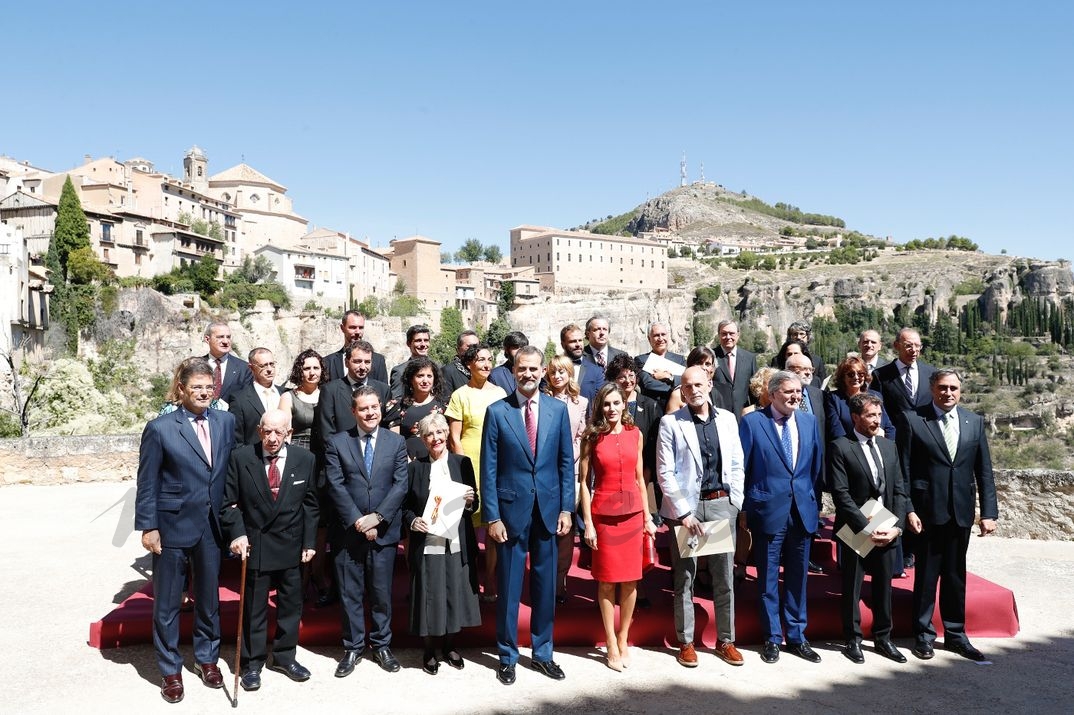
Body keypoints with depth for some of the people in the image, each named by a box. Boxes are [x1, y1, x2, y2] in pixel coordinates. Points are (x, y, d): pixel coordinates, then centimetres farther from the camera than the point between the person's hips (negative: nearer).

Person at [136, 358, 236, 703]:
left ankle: (207, 658, 35)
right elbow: (147, 483, -6)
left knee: (209, 597, 16)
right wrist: (148, 527, -8)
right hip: (172, 526, -3)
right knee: (167, 603, 10)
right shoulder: (159, 428, -8)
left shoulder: (226, 421, 2)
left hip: (212, 526, 3)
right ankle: (170, 670, 26)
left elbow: (232, 469, 6)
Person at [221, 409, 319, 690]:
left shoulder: (305, 459, -4)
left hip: (292, 545, 2)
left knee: (290, 605, 14)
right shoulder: (240, 458, -8)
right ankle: (252, 663, 26)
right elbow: (230, 503, -3)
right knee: (254, 608, 9)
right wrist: (237, 534, -15)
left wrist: (310, 542, 0)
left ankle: (285, 656, 32)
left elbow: (310, 505, 2)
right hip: (255, 544, -2)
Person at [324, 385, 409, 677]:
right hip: (349, 530, 0)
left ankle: (382, 645, 26)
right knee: (350, 593, 7)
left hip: (384, 530, 1)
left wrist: (377, 517, -13)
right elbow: (336, 486, -5)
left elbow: (400, 484, -3)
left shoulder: (396, 442, 4)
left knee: (382, 592, 9)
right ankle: (353, 647, 23)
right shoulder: (336, 443, 1)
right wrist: (358, 521, -12)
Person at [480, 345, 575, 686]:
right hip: (511, 509, -2)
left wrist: (566, 508, 0)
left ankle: (542, 653, 29)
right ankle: (507, 656, 24)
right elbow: (488, 468, -4)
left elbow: (566, 462, 5)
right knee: (509, 586, 8)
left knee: (545, 585, 12)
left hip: (548, 509, 2)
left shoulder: (558, 409, 2)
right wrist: (492, 516, -8)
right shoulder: (497, 411, -4)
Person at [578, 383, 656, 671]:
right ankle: (611, 644, 18)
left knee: (631, 579, 7)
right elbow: (583, 482, -3)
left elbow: (639, 478, 10)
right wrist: (588, 523, -8)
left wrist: (648, 517, 8)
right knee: (607, 580, 5)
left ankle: (623, 639, 23)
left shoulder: (635, 434, 5)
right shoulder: (592, 437, -3)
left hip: (632, 512, 3)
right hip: (604, 514, -2)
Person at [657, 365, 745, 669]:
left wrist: (736, 503, 3)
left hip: (722, 504, 3)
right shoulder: (671, 422, -4)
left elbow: (737, 465, 10)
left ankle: (725, 641, 23)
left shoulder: (727, 419, 7)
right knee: (685, 578, 6)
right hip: (686, 506, -3)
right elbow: (664, 473, -6)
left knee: (725, 577, 9)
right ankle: (686, 642, 18)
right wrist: (684, 512, -10)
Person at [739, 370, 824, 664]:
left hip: (802, 511, 4)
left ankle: (796, 637, 27)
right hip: (768, 511, -4)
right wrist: (744, 508, -3)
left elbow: (816, 466, 14)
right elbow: (740, 468, -4)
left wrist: (810, 498, 12)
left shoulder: (809, 421, 6)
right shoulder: (752, 422, -8)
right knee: (768, 578, 7)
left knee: (797, 577, 13)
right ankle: (772, 638, 22)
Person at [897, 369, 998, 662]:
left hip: (961, 512, 3)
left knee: (956, 575, 14)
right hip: (928, 511, -3)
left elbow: (984, 470, 7)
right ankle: (924, 634, 21)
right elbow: (903, 469, -6)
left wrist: (989, 512, 2)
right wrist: (908, 509, -11)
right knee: (927, 575, 7)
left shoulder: (974, 422, 7)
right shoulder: (911, 419, -5)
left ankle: (955, 635, 27)